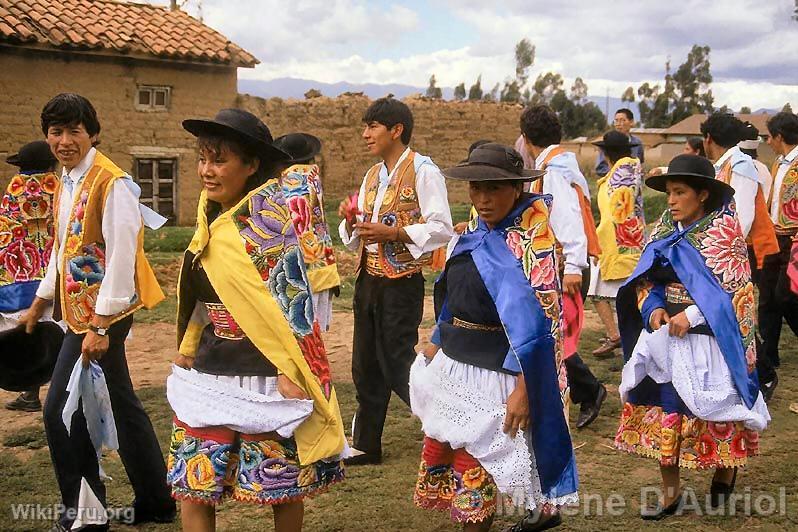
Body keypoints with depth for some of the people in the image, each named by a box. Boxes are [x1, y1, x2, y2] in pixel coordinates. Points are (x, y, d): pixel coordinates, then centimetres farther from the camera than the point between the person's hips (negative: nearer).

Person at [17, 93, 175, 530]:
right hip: (80, 310, 9)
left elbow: (121, 256, -21)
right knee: (121, 407, 14)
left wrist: (100, 326, -22)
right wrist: (39, 303, 25)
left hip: (101, 314, -9)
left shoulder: (111, 183, -16)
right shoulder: (66, 180, 11)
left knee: (60, 411, -4)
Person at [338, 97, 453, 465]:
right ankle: (366, 444, 23)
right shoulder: (372, 176, 15)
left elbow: (442, 229, -15)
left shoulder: (423, 170, -10)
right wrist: (351, 222, -2)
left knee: (397, 365, -5)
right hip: (368, 279, 8)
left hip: (401, 283, -8)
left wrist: (393, 233, -22)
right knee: (365, 366, 12)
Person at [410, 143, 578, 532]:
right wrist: (438, 342, 21)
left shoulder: (532, 242, -16)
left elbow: (538, 320, -21)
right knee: (442, 450, 15)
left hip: (494, 370, -8)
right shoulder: (475, 233, 7)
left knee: (474, 465, 1)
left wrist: (523, 388, -24)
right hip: (452, 363, 8)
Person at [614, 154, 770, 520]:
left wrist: (692, 315, -20)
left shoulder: (723, 229, -9)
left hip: (707, 339, -5)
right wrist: (653, 307, -8)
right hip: (665, 336, 5)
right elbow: (646, 277, 11)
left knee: (714, 407, 6)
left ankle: (725, 472, 34)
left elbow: (733, 288, -12)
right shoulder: (666, 227, 7)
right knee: (663, 410, 6)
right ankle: (670, 494, 18)